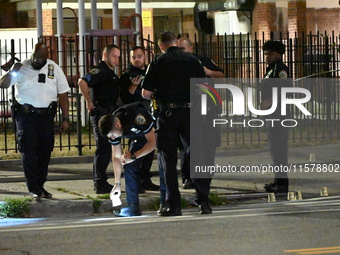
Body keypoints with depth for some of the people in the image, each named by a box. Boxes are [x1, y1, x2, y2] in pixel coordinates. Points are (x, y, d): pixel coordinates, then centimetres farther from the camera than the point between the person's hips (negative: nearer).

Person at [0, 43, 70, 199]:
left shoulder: (54, 69, 4)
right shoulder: (22, 68, -1)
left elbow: (63, 94, 7)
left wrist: (65, 118, 3)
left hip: (46, 116, 3)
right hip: (25, 115, -3)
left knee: (45, 151, 6)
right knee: (28, 151, -6)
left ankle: (40, 185, 16)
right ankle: (33, 188, -3)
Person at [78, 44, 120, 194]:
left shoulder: (110, 72, 19)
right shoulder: (100, 70, -12)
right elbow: (83, 82, -27)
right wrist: (89, 102, -22)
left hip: (109, 113, 10)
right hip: (101, 113, -10)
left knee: (106, 149, 14)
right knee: (103, 149, -9)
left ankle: (101, 183, 20)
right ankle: (100, 184, -7)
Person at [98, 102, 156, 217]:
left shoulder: (137, 117, -41)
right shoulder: (112, 129, -18)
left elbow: (152, 143, -31)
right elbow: (116, 157, -5)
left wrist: (133, 156, -34)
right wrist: (117, 183, -3)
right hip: (138, 138, 6)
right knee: (129, 166, -5)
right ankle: (133, 206, -2)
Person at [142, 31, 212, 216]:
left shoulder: (158, 62, -1)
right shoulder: (192, 60, 5)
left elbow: (145, 93, -3)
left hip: (167, 113, -2)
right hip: (190, 112, 2)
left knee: (168, 159, 4)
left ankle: (172, 204, 2)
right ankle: (204, 202, 4)